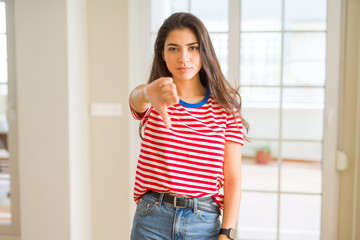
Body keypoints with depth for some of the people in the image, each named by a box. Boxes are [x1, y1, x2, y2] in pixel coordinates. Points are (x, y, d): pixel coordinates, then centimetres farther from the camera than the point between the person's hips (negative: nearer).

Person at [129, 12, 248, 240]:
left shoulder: (226, 108, -1)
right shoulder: (148, 101, -1)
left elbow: (232, 178, -2)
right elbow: (136, 97, -27)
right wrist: (150, 92, -51)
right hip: (152, 222, 0)